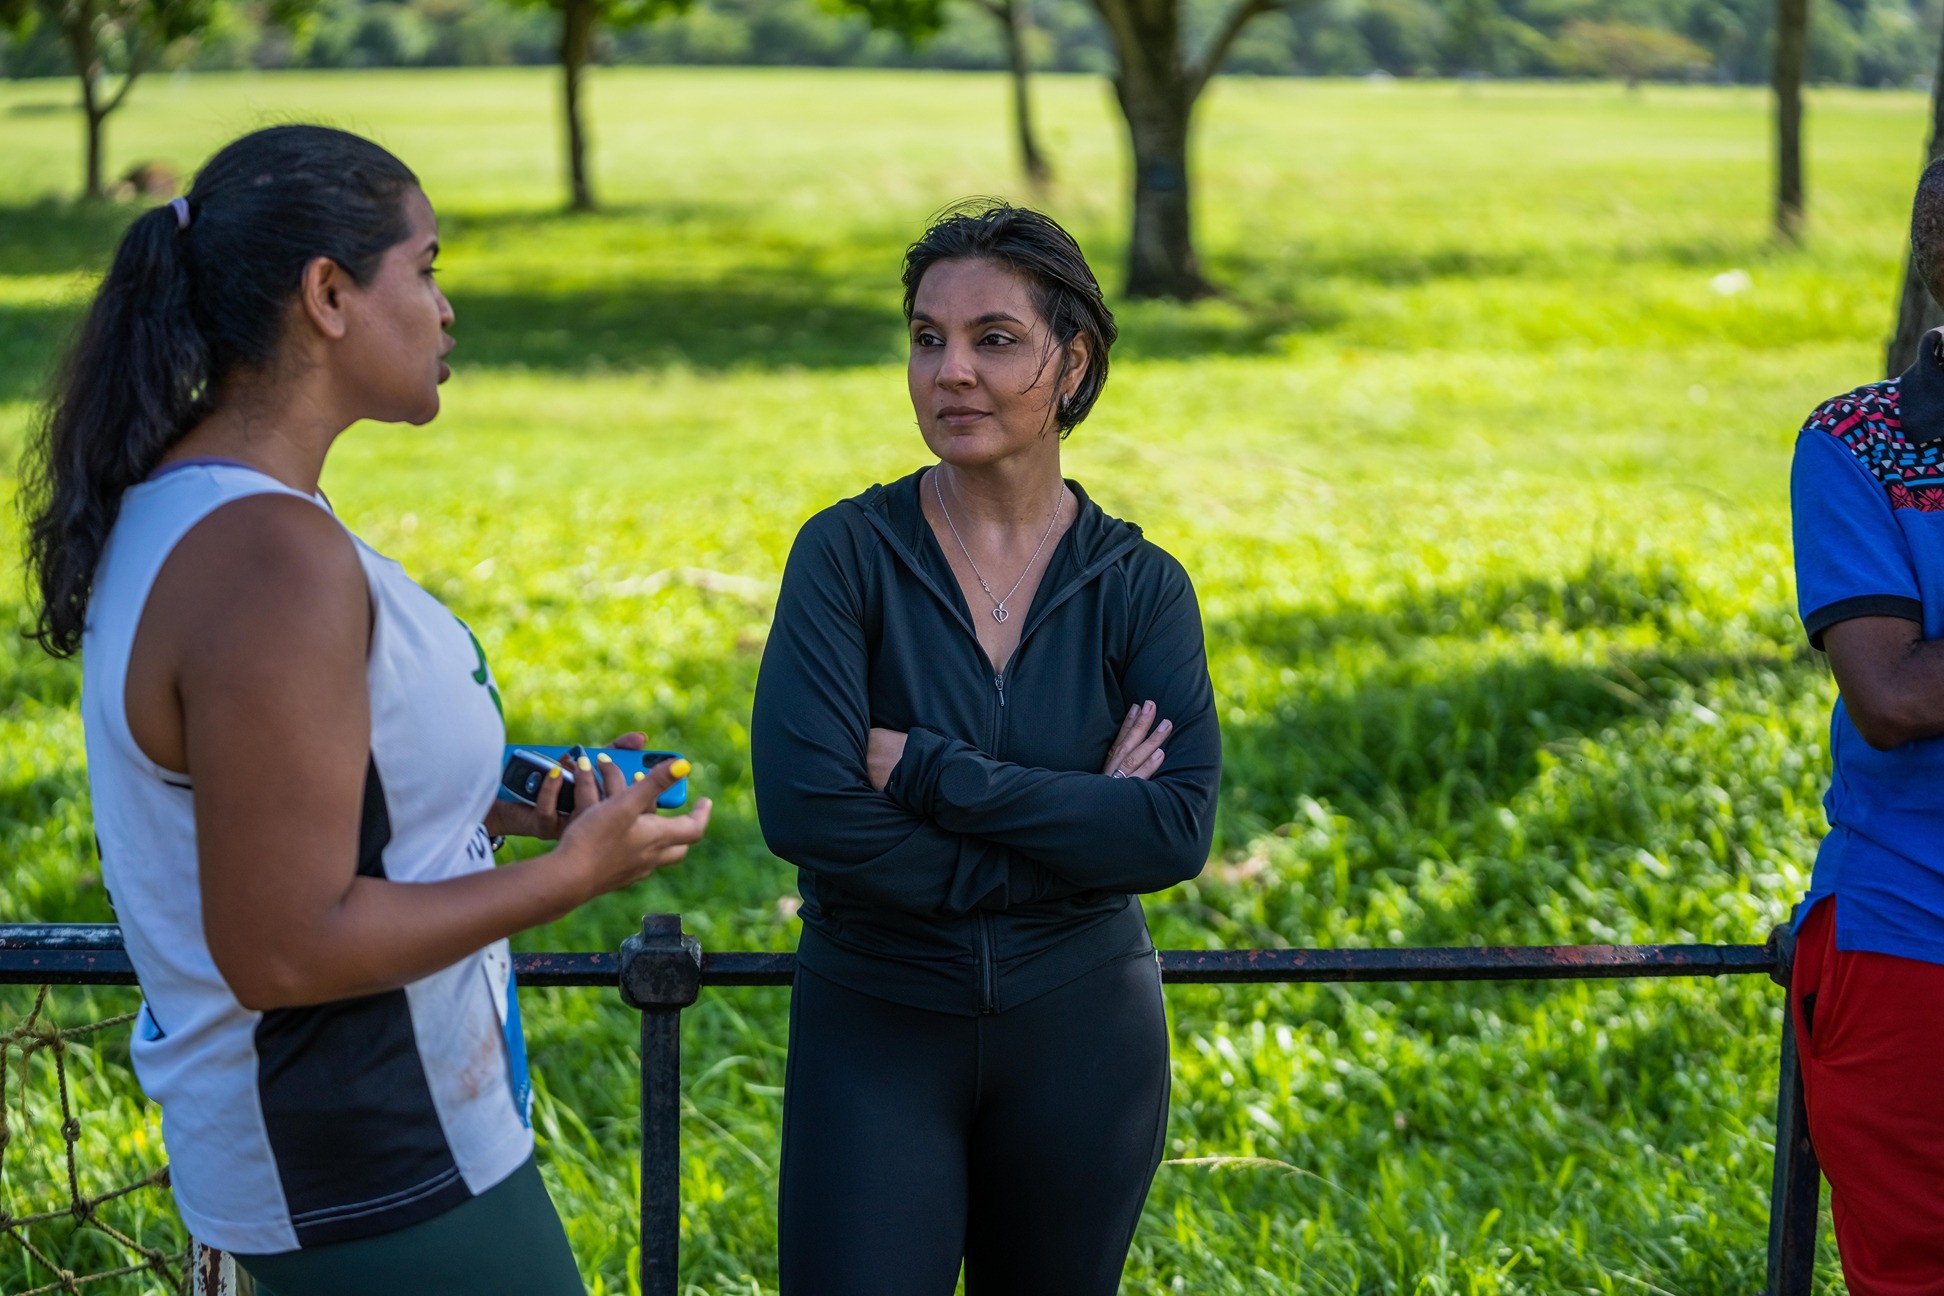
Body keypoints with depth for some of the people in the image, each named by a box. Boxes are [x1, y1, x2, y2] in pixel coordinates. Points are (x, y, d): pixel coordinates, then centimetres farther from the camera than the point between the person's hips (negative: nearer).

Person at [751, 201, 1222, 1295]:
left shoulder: (1141, 587, -3)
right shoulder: (848, 552, -8)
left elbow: (1180, 830, -15)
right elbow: (805, 807, -19)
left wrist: (922, 771, -20)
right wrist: (1071, 834, -17)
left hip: (1079, 1036, 2)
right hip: (875, 1034, -1)